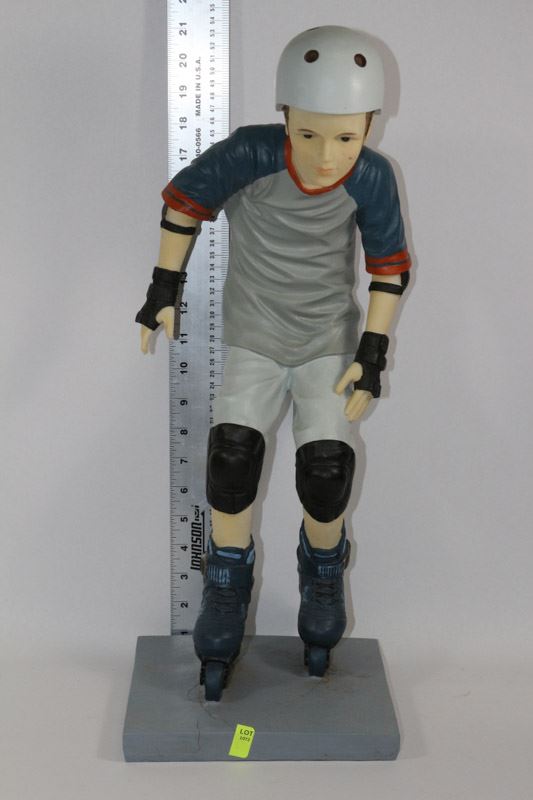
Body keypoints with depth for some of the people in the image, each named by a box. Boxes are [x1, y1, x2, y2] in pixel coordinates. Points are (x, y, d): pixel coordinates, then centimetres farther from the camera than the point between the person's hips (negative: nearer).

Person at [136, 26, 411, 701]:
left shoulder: (371, 178, -20)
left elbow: (390, 267, -6)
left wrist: (372, 354, -10)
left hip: (329, 345, 0)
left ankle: (322, 569, 17)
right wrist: (165, 287, -6)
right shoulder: (250, 155, -25)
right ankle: (226, 587, 3)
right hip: (252, 342, 0)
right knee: (232, 450, -19)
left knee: (325, 469, -14)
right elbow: (183, 200, -8)